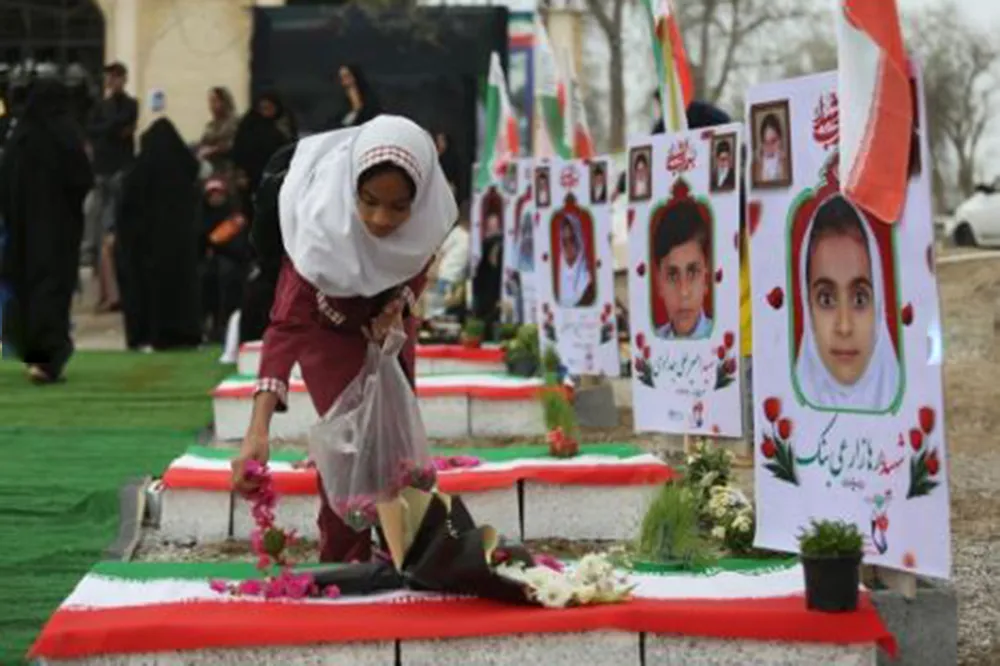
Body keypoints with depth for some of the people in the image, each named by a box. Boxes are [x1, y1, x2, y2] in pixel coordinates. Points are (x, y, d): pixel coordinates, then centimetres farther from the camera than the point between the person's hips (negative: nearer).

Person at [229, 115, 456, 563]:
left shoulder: (431, 209, -30)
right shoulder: (323, 222, -42)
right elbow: (286, 324, -46)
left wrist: (400, 303, -24)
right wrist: (258, 429, -56)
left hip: (386, 318, 4)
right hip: (326, 322, -4)